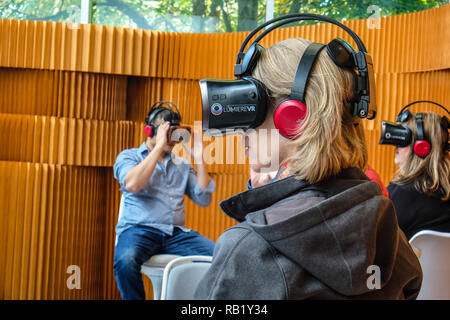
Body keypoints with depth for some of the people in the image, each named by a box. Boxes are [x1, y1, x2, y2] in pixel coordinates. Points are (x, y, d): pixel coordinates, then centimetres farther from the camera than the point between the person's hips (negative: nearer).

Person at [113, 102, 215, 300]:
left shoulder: (182, 165, 23)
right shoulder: (128, 156, 11)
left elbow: (204, 199, 13)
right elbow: (132, 184, -12)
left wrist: (199, 160, 4)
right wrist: (159, 147, -9)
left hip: (177, 233, 4)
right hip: (139, 230, -3)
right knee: (126, 260, -38)